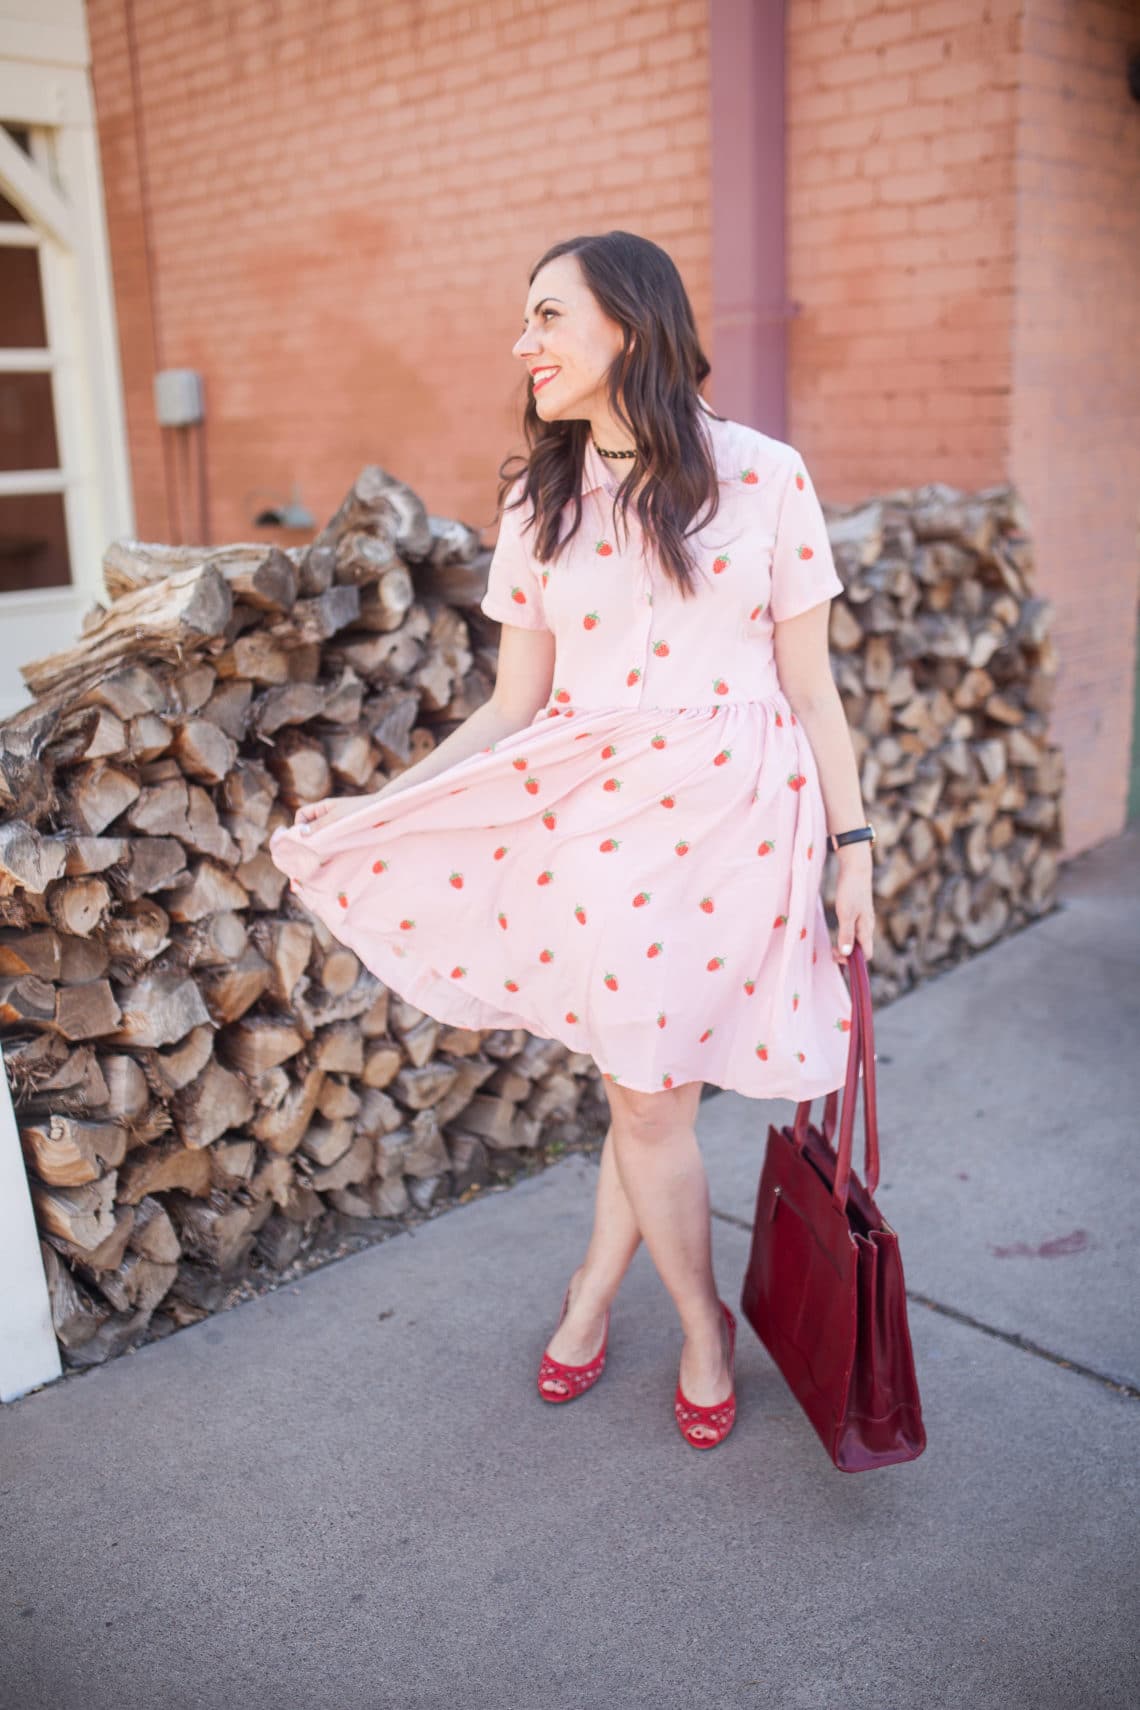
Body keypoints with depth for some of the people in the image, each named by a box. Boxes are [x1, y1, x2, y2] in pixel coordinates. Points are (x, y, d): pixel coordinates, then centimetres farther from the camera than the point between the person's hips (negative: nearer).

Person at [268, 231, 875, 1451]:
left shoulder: (763, 477, -4)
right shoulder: (540, 501, 3)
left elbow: (810, 685, 0)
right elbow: (514, 707, 2)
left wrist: (851, 844, 0)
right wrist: (372, 809, -4)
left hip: (741, 821, -2)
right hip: (607, 823, 2)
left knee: (652, 1083, 8)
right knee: (647, 1093, 11)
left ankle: (596, 1284, 37)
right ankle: (702, 1327, 37)